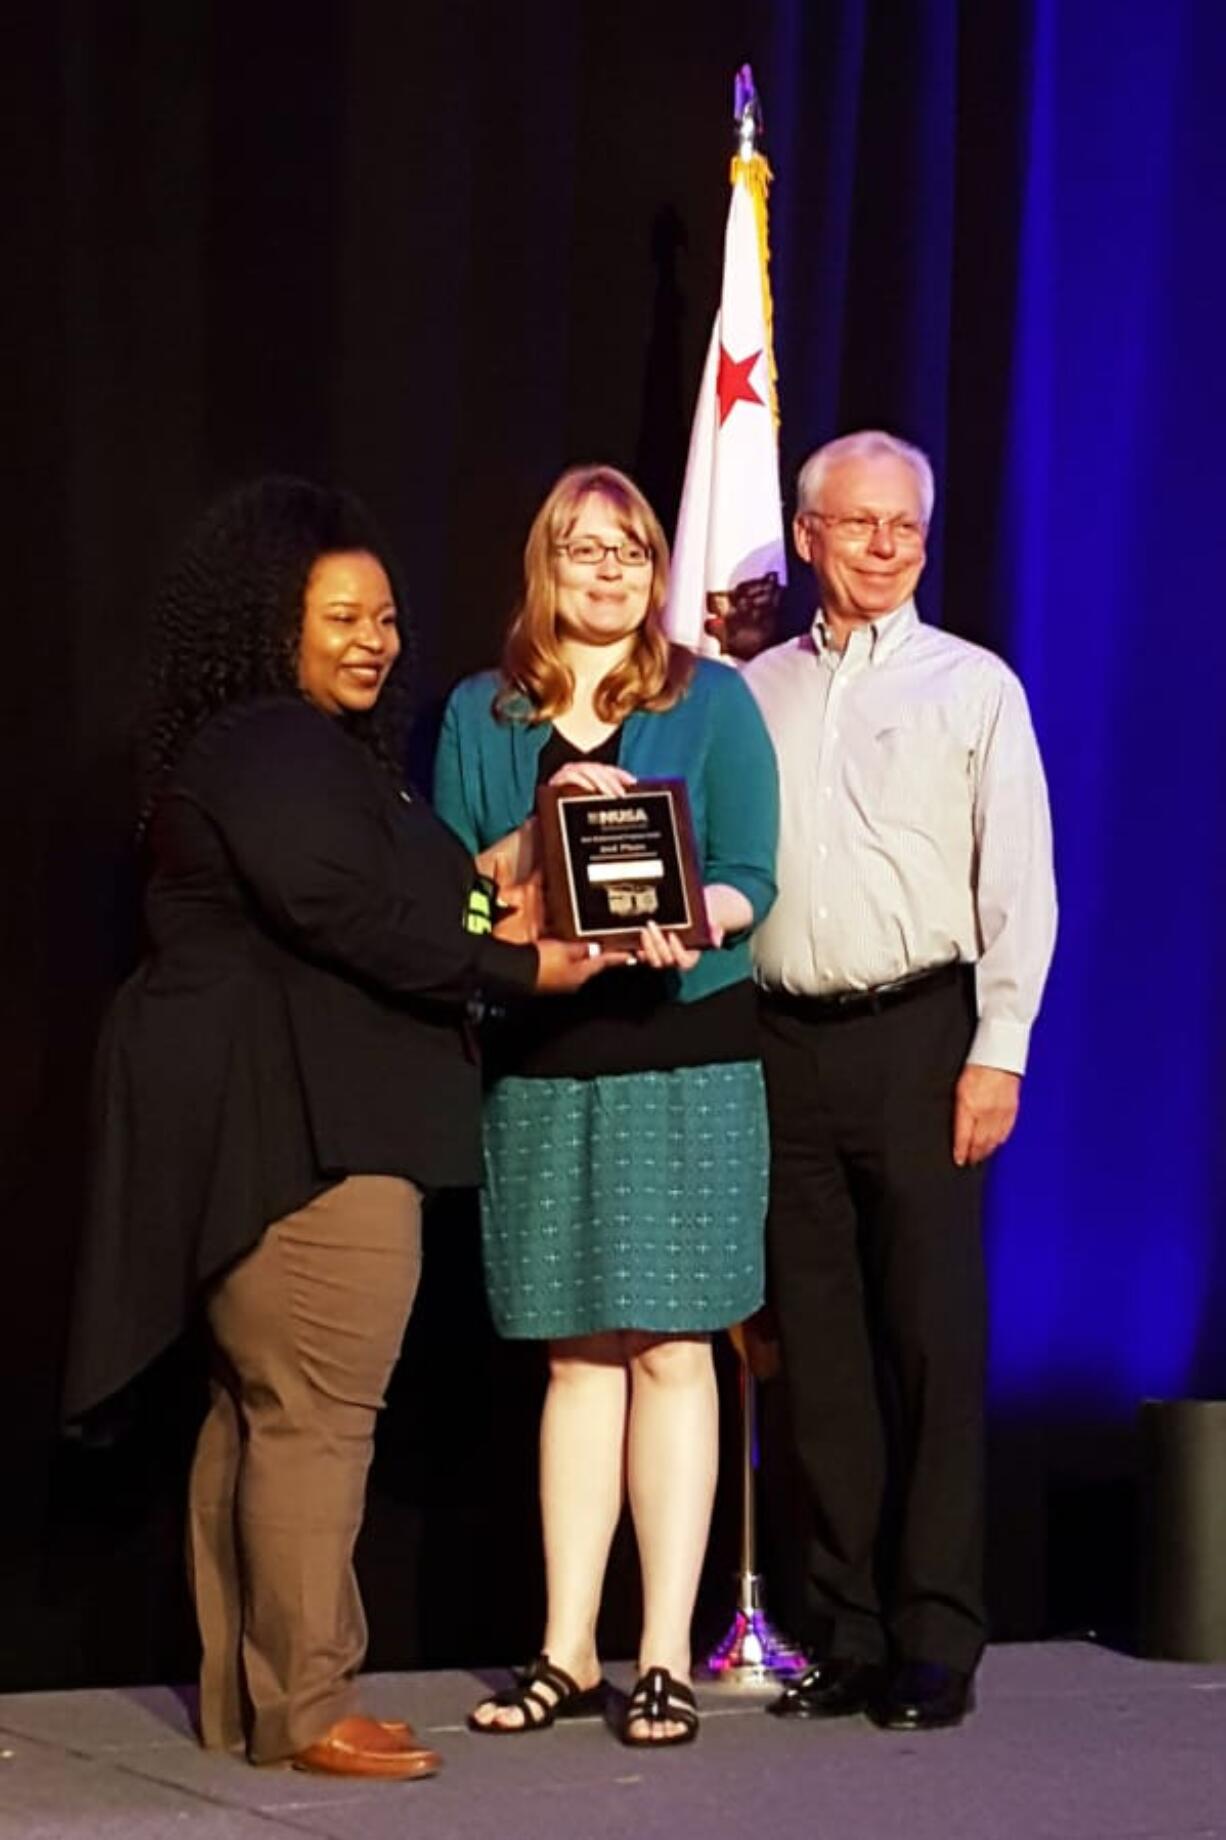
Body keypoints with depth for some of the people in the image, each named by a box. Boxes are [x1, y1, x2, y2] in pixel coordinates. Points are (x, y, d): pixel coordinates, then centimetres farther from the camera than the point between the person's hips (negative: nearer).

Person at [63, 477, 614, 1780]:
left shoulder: (309, 747, 21)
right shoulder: (270, 748, -13)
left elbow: (384, 892, 18)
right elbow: (344, 911, -23)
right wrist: (519, 968, -18)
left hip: (285, 1118, 11)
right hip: (298, 1123, -11)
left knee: (259, 1407, 12)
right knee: (314, 1414, -9)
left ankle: (241, 1697, 17)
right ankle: (303, 1711, -6)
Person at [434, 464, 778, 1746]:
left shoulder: (712, 701, 5)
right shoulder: (481, 714, 10)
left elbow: (748, 875, -2)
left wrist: (694, 922, -23)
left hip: (682, 1053, -2)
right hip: (540, 1063, 2)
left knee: (670, 1349, -3)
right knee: (576, 1353, 6)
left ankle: (665, 1659, 2)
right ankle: (567, 1652, 12)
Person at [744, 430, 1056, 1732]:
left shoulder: (973, 687, 4)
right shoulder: (754, 693, 13)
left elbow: (1017, 882, -1)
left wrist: (998, 1053, -9)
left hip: (916, 1034, -3)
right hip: (785, 1040, 3)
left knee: (931, 1343, -4)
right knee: (819, 1350, 6)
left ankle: (935, 1643, 1)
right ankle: (845, 1636, 13)